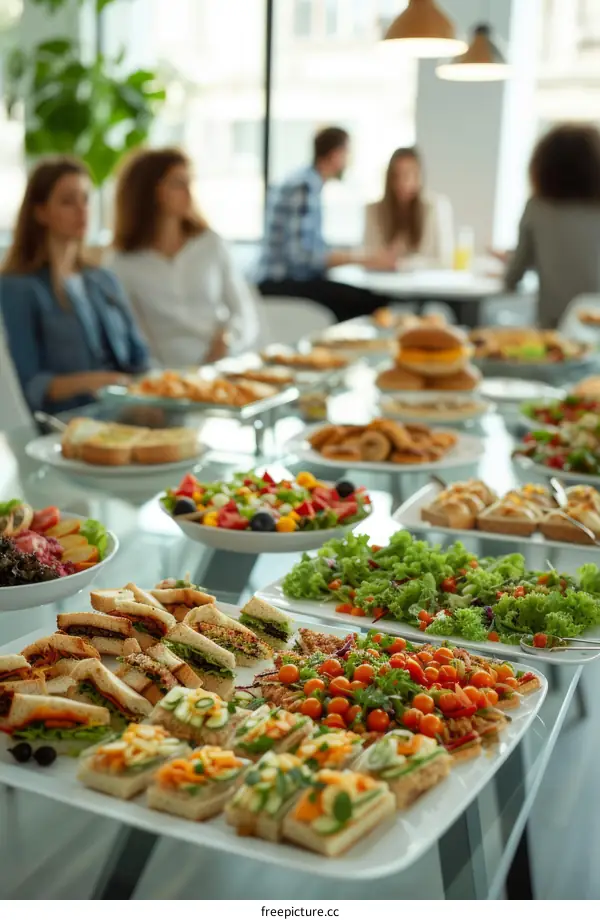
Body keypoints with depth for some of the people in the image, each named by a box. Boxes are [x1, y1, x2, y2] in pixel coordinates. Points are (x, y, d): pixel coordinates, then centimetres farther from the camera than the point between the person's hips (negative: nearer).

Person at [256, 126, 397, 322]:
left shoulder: (309, 184, 16)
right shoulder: (304, 187, -13)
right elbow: (301, 254, -23)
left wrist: (363, 257, 14)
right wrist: (363, 259, -21)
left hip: (298, 280, 9)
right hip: (283, 286, -9)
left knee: (375, 298, -7)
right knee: (370, 302, -23)